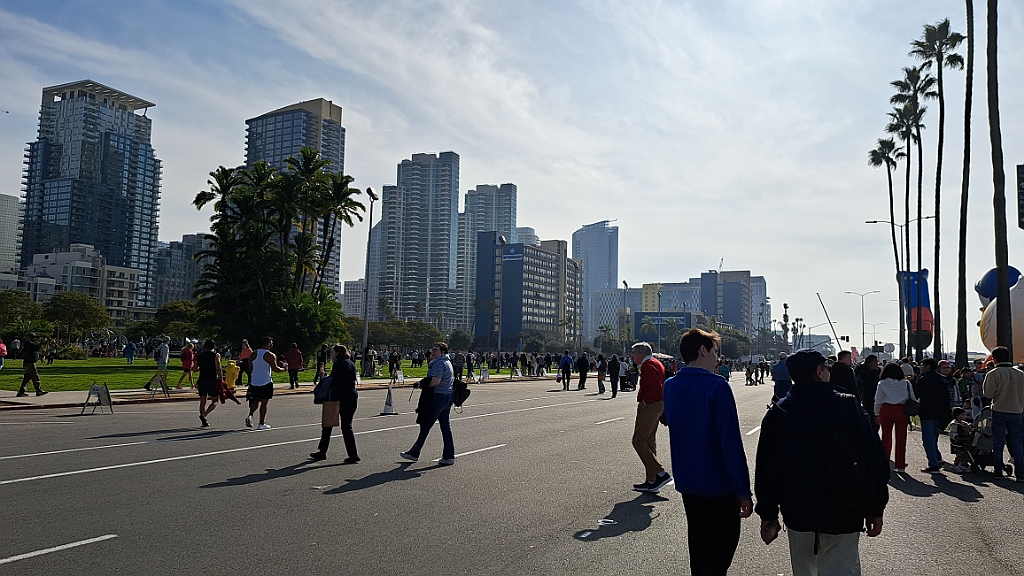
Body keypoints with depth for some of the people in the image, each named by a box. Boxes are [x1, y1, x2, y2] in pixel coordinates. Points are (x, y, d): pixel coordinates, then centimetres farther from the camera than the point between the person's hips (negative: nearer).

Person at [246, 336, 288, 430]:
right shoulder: (270, 355, -11)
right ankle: (262, 424, 5)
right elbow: (275, 369, -12)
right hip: (266, 382, -5)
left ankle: (250, 415, -2)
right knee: (264, 403, 2)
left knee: (256, 400, 20)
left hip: (254, 382, 5)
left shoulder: (254, 354, 6)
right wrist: (284, 369, 5)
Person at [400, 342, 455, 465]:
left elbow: (436, 381, -26)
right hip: (448, 396, 10)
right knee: (446, 427, 9)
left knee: (425, 425, 2)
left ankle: (414, 453, 13)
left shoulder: (439, 363, -15)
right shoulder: (447, 362, 17)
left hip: (438, 397, -10)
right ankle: (449, 456, 9)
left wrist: (424, 385, -8)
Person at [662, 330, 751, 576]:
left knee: (698, 548, 22)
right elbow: (731, 441, -21)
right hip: (719, 485, -6)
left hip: (686, 482, 7)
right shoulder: (717, 386, -19)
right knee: (718, 556, 6)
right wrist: (744, 491, -15)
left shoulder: (670, 386, 2)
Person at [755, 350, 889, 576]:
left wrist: (768, 515, 8)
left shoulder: (778, 413, -2)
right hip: (844, 515, -2)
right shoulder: (849, 407, -7)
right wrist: (876, 509, 5)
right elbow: (875, 461, -5)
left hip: (798, 515, 2)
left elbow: (766, 469, 0)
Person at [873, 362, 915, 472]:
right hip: (902, 411, 0)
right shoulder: (906, 383, 1)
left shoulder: (882, 384, -1)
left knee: (886, 438, 10)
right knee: (901, 439, 6)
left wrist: (877, 414, 10)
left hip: (886, 411, 0)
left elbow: (878, 401, 2)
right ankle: (900, 465, 9)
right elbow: (913, 399, 3)